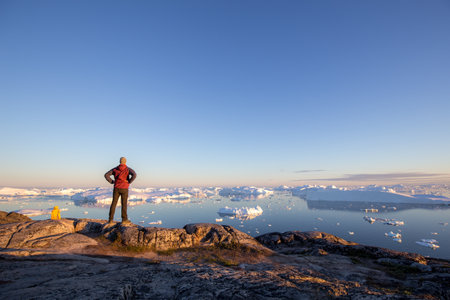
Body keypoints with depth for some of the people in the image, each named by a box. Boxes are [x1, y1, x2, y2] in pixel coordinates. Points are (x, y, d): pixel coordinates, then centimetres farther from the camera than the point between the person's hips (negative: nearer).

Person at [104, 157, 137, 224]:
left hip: (116, 188, 3)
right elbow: (134, 175, -25)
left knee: (114, 203, 10)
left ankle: (110, 219, 11)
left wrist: (112, 182, 5)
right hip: (124, 189, -3)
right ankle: (124, 220, 6)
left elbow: (106, 175, 0)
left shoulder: (115, 169, 6)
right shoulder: (128, 169, -5)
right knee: (124, 204, 3)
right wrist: (129, 182, -11)